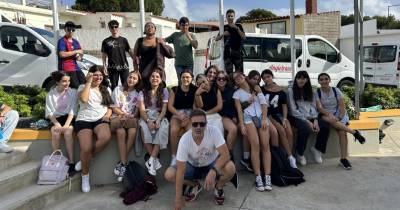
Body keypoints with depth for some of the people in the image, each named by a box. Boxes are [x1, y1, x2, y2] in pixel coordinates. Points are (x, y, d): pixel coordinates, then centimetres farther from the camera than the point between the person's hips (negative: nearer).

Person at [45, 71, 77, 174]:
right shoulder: (50, 94, 6)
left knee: (68, 131, -33)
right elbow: (49, 112, -1)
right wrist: (56, 123, -19)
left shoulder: (73, 92, 2)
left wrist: (66, 124, -20)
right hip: (56, 119, 2)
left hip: (69, 118, -1)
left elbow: (72, 111, -6)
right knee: (55, 131, -31)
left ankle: (71, 162, -32)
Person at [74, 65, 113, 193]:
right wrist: (88, 82, -5)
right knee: (86, 149, -26)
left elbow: (109, 106, 21)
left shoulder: (107, 89, 20)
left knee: (106, 137, -34)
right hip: (84, 120, -2)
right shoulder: (83, 87, 10)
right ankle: (85, 176, 0)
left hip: (100, 119, 2)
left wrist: (107, 115, 0)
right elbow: (84, 99, -12)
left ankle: (86, 159, -7)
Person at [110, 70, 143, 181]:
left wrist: (132, 116, -13)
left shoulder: (139, 93, 14)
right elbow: (114, 108, 5)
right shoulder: (118, 89, 10)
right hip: (117, 117, -1)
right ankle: (124, 163, -31)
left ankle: (121, 163, -25)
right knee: (121, 131, -35)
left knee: (133, 131, -34)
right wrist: (125, 114, -11)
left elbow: (138, 110, 6)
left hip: (132, 119, 1)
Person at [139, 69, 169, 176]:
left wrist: (158, 120, -18)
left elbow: (164, 109, 1)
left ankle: (151, 160, -35)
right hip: (146, 117, 0)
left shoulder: (164, 91, 11)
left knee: (161, 130, -34)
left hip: (160, 116, 0)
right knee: (145, 129, -34)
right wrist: (148, 121, -19)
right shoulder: (144, 91, 11)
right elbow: (142, 109, 0)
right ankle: (155, 159, -28)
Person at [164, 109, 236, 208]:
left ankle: (219, 187, 3)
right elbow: (181, 170, -26)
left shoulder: (214, 131, -29)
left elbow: (225, 154, -32)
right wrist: (178, 198, -25)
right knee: (169, 175, -22)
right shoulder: (184, 140, -28)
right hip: (193, 166, 1)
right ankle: (195, 185, 9)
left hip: (212, 164, -1)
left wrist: (213, 171, -50)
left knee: (230, 168, -33)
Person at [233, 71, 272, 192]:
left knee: (265, 145, -16)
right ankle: (258, 178, -22)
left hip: (261, 116, 2)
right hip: (248, 117, -2)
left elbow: (264, 104, 10)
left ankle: (267, 177, -18)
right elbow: (239, 110, 4)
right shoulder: (237, 93, 15)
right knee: (255, 144, -22)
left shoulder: (256, 88, 19)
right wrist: (242, 125, -10)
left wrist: (264, 119, -5)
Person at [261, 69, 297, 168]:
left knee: (290, 133, -21)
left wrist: (284, 118, -5)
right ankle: (290, 157, -17)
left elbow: (284, 106, 6)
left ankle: (290, 157, -11)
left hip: (279, 114, 3)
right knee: (282, 131, -25)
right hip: (268, 115, -2)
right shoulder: (262, 90, 4)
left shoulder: (280, 91, 8)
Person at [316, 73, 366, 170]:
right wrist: (329, 114, -28)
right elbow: (319, 107, -12)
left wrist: (339, 117, -17)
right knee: (329, 120, -37)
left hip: (338, 114, 1)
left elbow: (342, 106, -1)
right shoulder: (317, 93, 0)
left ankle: (343, 158, -20)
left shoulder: (336, 90, 4)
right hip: (325, 115, -1)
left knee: (342, 131, -25)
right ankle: (354, 132, -24)